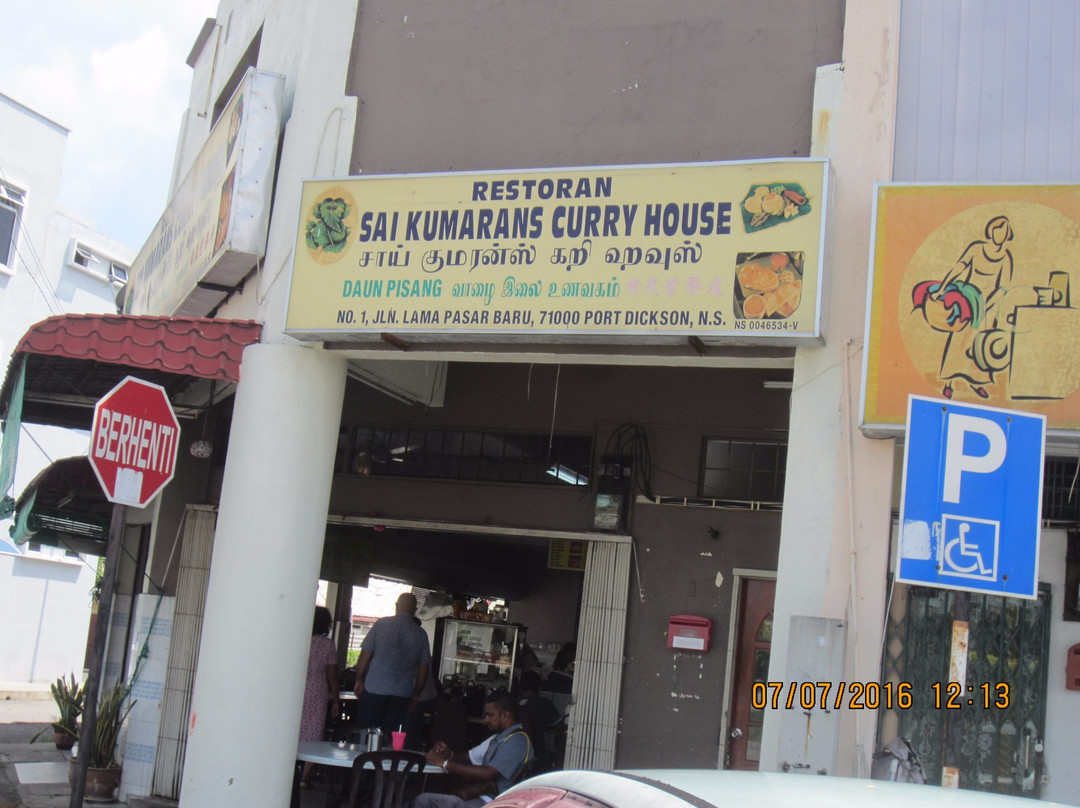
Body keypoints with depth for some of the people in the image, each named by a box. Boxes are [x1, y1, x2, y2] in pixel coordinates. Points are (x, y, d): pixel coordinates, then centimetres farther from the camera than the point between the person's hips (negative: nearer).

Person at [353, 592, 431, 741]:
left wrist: (359, 680, 10)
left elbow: (365, 654, -1)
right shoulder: (420, 634, 4)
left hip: (374, 688, -2)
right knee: (390, 738, 6)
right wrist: (416, 695, 16)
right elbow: (423, 669, 7)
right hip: (402, 694, 2)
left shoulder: (381, 624, -1)